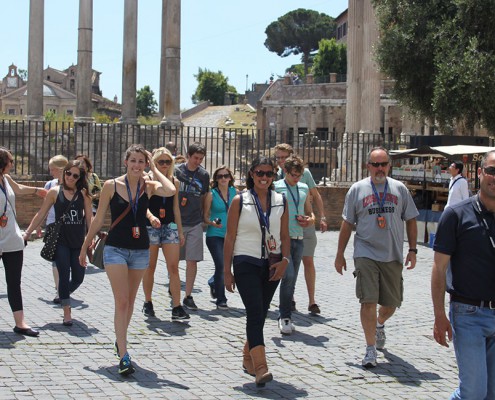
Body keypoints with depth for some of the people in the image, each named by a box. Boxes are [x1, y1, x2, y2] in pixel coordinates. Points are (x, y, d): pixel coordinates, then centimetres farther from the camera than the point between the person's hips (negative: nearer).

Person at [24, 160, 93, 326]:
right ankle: (67, 312, 1)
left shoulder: (83, 193, 3)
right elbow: (41, 214, 3)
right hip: (61, 241, -2)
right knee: (64, 275, -4)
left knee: (78, 277, 7)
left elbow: (89, 217, 2)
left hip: (78, 242, 2)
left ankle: (64, 295, 37)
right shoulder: (55, 192, -1)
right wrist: (28, 232, 0)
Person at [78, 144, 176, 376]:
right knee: (121, 302, -10)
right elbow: (98, 219, 2)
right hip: (116, 249, -3)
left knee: (130, 301, 16)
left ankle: (120, 340, 37)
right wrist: (85, 246, 7)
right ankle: (123, 357, -10)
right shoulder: (111, 186, -6)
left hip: (140, 250, 3)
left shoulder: (148, 187, -2)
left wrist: (154, 170, -12)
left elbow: (170, 191, -24)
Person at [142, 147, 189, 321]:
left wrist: (180, 231, 14)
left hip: (170, 226, 3)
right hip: (150, 226, -3)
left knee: (174, 267, -6)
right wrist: (151, 217, -33)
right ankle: (148, 303, 22)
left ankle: (177, 307, -8)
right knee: (150, 267, 6)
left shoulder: (174, 181, 10)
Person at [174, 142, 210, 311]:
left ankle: (188, 296, 5)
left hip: (195, 223, 2)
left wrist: (205, 218, 14)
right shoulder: (177, 171, -3)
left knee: (192, 261, -2)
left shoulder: (204, 175, 5)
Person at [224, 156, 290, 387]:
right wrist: (227, 271, -4)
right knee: (255, 313, -14)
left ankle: (248, 358, 29)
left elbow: (285, 236, 9)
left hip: (271, 265, 4)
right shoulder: (240, 201, -3)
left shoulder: (281, 202, 7)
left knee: (260, 314, 12)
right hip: (246, 263, -4)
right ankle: (260, 367, -21)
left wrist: (284, 260, -7)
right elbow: (230, 237, -2)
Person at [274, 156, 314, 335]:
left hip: (298, 239, 6)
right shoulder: (276, 188, -3)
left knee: (292, 280, 9)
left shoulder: (304, 188, 14)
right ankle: (285, 317, -6)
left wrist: (310, 220, 1)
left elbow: (310, 212, 24)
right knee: (288, 276, -17)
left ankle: (285, 317, 18)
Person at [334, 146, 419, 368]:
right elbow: (347, 223, 6)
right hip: (366, 254, -2)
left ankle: (380, 325, 44)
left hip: (393, 256, 2)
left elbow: (411, 220, 11)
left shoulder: (400, 189, 5)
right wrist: (340, 254, 6)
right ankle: (371, 349, -2)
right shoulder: (357, 189, 2)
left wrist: (412, 250, 3)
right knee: (368, 301, -10)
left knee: (391, 303, 10)